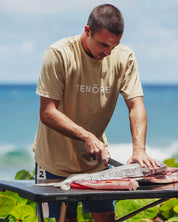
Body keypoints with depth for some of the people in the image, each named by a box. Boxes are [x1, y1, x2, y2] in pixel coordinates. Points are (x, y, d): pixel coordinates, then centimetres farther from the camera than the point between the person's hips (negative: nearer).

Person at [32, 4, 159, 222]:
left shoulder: (124, 57, -9)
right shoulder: (59, 54, -20)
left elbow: (136, 106, -12)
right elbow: (47, 113, -22)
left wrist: (139, 149, -29)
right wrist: (87, 136, -34)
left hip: (96, 159, 3)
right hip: (56, 159, -3)